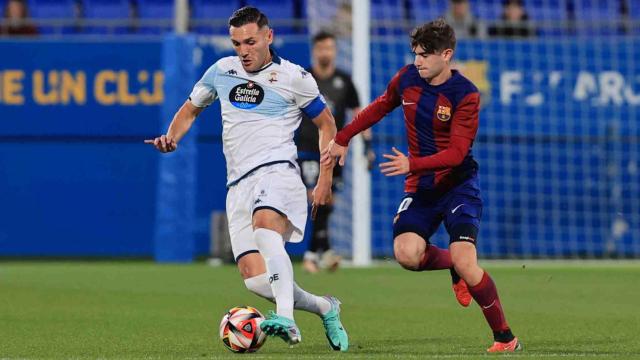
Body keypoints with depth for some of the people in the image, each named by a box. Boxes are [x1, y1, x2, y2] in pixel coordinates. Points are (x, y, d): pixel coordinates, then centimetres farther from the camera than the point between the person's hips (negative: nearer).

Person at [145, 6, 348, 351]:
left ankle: (286, 320, -53)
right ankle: (323, 308, 16)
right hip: (239, 185, 5)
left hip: (277, 170, -5)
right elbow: (190, 110, 28)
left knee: (265, 225, -39)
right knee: (254, 279, -10)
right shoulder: (221, 71, 14)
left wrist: (325, 181, 7)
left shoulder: (294, 77, 3)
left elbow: (326, 124, 13)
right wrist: (171, 138, 7)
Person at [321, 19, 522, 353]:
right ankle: (451, 265, 15)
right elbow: (379, 108, 20)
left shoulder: (466, 95, -16)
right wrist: (342, 139, 20)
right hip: (420, 188, 4)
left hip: (458, 184, -4)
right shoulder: (407, 78, 0)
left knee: (464, 262, -20)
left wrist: (412, 164, -34)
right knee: (406, 254, -21)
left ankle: (505, 337, -2)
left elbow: (456, 153, -22)